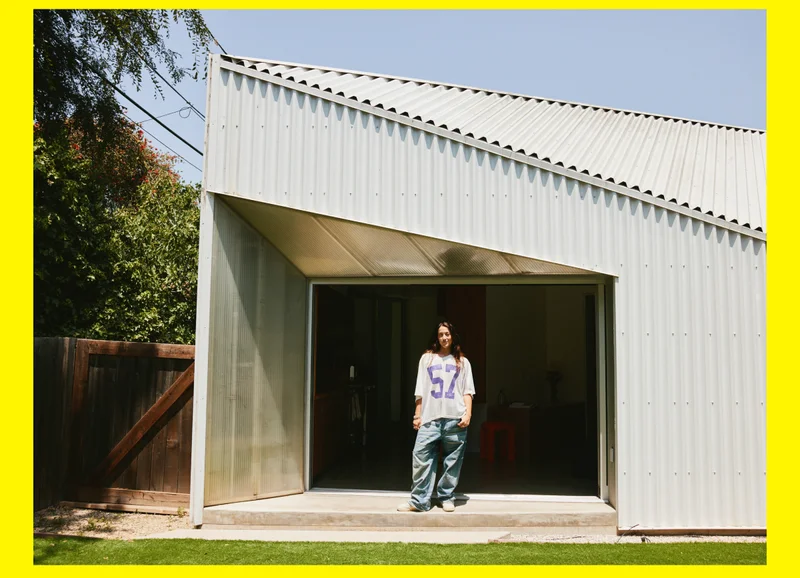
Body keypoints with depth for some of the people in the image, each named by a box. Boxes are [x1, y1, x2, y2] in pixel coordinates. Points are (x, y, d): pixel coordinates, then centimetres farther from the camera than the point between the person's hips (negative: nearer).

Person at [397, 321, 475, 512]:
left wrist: (468, 413, -6)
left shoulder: (462, 362, 12)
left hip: (455, 419, 0)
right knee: (421, 458, -8)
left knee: (452, 461, 2)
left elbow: (467, 391, 6)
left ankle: (447, 497, 14)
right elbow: (420, 391, 9)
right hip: (430, 418, 0)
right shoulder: (427, 358, 12)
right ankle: (419, 501, -3)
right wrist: (417, 415, 5)